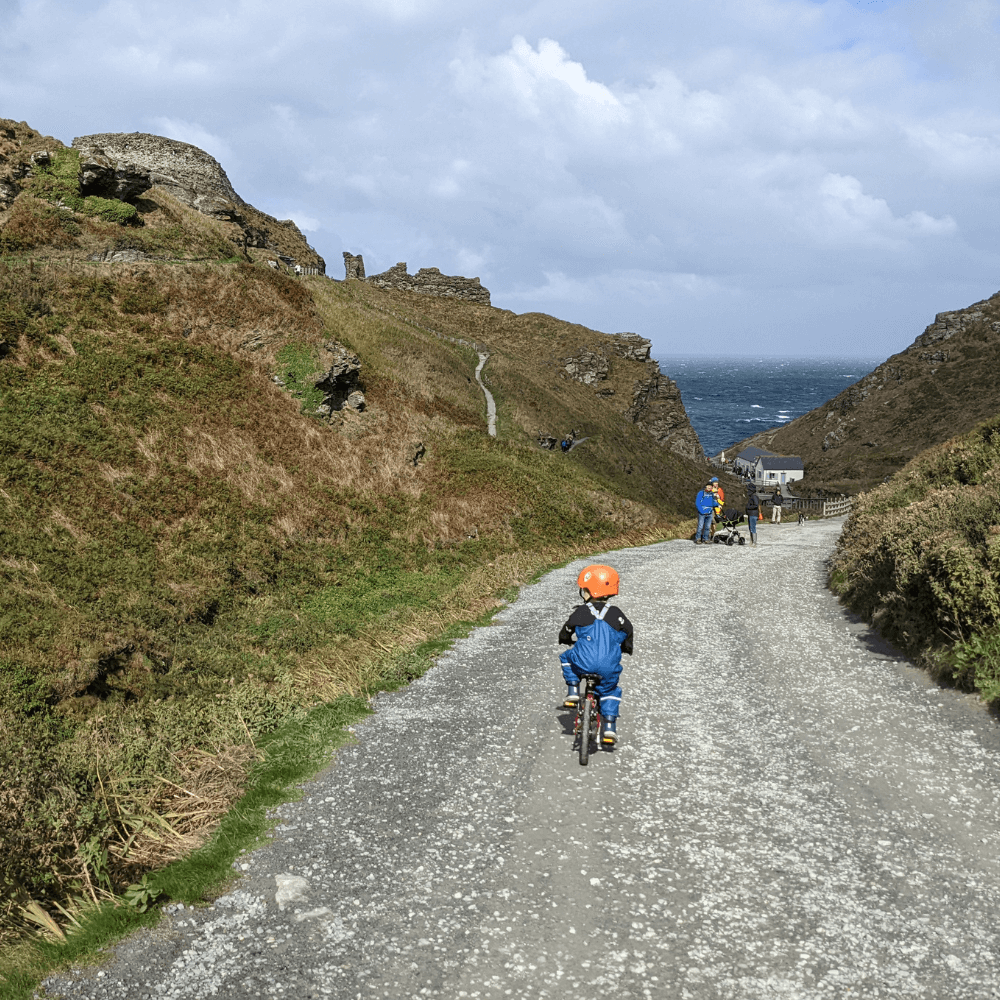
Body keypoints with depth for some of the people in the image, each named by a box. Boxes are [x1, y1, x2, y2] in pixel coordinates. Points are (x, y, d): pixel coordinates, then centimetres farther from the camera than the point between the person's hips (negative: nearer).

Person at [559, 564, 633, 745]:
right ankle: (610, 727, 13)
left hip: (584, 663, -2)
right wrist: (626, 648, 38)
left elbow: (566, 632, 16)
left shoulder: (581, 612, 3)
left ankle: (573, 691, 19)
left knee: (566, 658, 29)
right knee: (609, 691, 26)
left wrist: (566, 640, 40)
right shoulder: (616, 614, 7)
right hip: (609, 668, 2)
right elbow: (627, 633, 17)